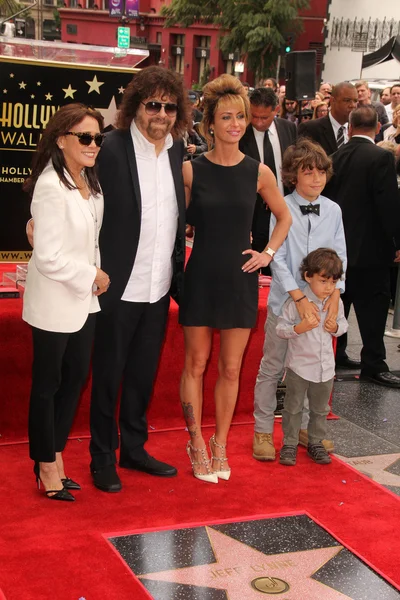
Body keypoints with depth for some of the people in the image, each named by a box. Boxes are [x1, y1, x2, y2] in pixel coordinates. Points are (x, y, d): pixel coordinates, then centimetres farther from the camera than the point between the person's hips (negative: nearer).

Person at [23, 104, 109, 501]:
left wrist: (97, 276, 4)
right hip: (54, 302, -8)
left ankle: (54, 456, 29)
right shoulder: (51, 186, -20)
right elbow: (48, 257, -22)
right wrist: (93, 276, -13)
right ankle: (46, 466, 21)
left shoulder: (89, 182, 5)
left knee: (75, 378, 14)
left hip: (84, 300, 8)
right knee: (47, 385, 7)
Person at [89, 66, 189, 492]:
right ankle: (103, 458, 24)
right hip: (120, 289, -5)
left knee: (144, 373, 19)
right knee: (108, 375, 9)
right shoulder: (113, 150, -13)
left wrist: (178, 275, 10)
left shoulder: (177, 151, 4)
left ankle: (134, 448, 35)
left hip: (159, 288, 6)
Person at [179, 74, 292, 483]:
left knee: (231, 368, 8)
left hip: (240, 278, 1)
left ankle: (220, 446, 23)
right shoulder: (191, 170, -4)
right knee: (196, 363, 7)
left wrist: (268, 252, 4)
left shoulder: (258, 172, 0)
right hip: (201, 276, -1)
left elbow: (284, 217, 15)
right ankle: (197, 445, 21)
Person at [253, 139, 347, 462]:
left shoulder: (333, 210, 1)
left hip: (320, 301, 3)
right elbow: (278, 258, -11)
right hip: (286, 301, -3)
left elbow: (339, 257, 2)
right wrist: (300, 298, -18)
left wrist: (334, 296, -10)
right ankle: (263, 431, 16)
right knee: (272, 368, 5)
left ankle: (303, 426, 28)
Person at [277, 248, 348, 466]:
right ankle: (289, 444, 22)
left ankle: (316, 442, 32)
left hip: (326, 367, 4)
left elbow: (343, 323, 12)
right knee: (293, 407, 8)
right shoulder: (295, 302, -17)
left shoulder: (336, 302, -4)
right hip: (299, 366, -4)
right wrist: (300, 328, -30)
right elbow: (280, 329, -14)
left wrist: (336, 327, -10)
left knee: (320, 409, 17)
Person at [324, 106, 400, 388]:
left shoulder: (336, 156, 3)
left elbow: (327, 197, 10)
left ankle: (333, 353, 27)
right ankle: (373, 365, 3)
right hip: (370, 247, -6)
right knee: (373, 306, 0)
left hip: (338, 244, 6)